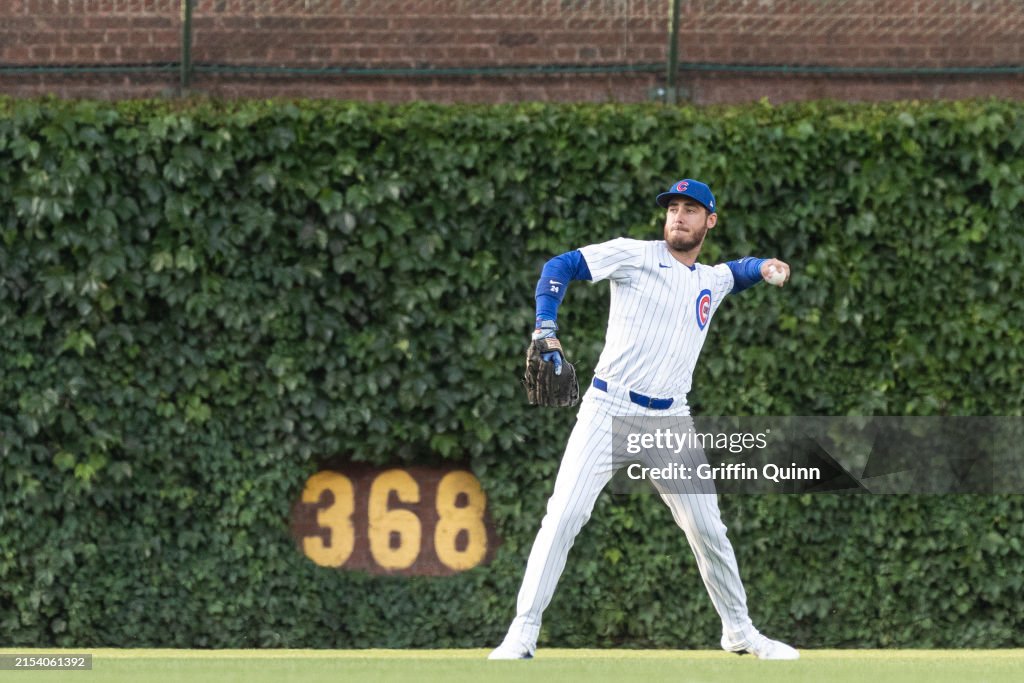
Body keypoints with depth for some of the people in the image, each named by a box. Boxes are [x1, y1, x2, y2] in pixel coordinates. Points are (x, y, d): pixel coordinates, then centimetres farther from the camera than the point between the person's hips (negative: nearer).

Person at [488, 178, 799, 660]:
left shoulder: (712, 281, 14)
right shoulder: (635, 256, -2)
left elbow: (739, 271, 35)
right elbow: (561, 267, -8)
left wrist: (765, 268, 9)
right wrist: (546, 328, -23)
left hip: (670, 422, 5)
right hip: (609, 412, -5)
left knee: (707, 529, 9)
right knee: (564, 516, -16)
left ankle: (739, 632, 26)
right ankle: (522, 634, -15)